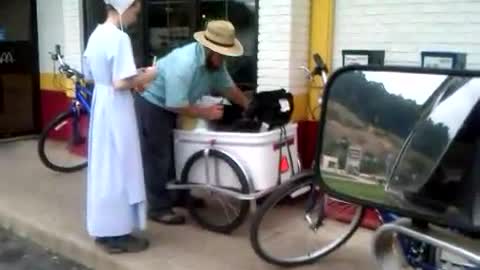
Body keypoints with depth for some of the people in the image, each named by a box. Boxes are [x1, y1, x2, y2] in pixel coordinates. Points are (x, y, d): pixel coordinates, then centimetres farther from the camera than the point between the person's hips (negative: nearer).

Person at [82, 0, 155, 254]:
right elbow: (121, 84, -25)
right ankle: (117, 234, 9)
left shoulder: (96, 35, 10)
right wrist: (143, 77, -7)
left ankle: (103, 228, 26)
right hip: (116, 110, -9)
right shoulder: (120, 38, -18)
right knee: (118, 169, -1)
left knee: (102, 166, 15)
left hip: (100, 106, 9)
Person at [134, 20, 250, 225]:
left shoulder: (214, 61, -9)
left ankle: (179, 195, 32)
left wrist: (249, 107, -5)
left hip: (171, 105, 9)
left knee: (177, 153, 17)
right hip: (151, 105, -9)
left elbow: (228, 87, 3)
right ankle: (159, 208, 5)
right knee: (158, 157, -4)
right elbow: (176, 106, -33)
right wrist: (206, 113, -24)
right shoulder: (184, 64, -35)